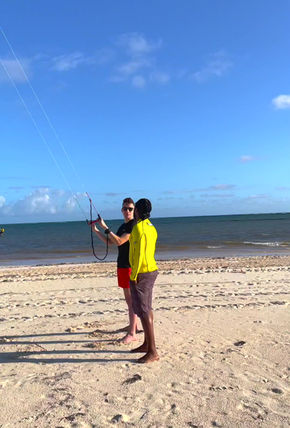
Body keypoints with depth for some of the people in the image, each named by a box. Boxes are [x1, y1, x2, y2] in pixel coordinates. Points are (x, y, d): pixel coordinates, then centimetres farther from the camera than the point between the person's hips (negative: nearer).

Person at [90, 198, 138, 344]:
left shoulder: (134, 225, -13)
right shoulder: (123, 226, 16)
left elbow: (119, 242, -21)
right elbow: (110, 241, 21)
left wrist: (105, 227, -20)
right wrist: (96, 230, 13)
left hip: (130, 266, -9)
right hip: (121, 265, 9)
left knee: (131, 299, -7)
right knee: (128, 298, 18)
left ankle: (132, 333, -2)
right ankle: (133, 325, 32)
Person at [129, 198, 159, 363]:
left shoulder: (139, 227, -17)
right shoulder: (151, 227, 12)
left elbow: (139, 253, -22)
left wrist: (134, 276, -18)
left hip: (141, 273, -10)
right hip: (152, 270, 10)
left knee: (142, 311, -6)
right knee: (147, 308, 16)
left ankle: (152, 351, -2)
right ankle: (147, 344, 27)